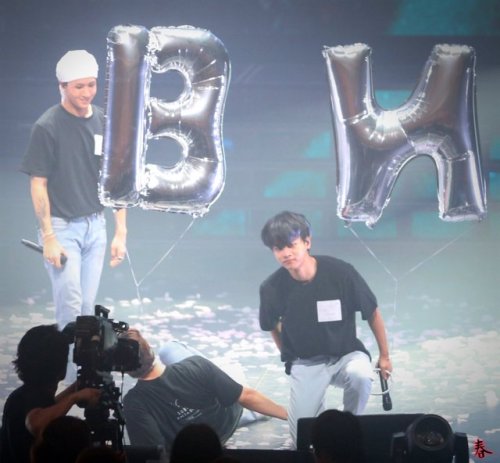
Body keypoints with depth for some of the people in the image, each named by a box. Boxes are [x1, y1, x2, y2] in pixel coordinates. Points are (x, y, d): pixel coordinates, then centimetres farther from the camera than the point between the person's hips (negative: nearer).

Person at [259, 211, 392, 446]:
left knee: (359, 374, -37)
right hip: (305, 363, 1)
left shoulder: (340, 272, -21)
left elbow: (372, 313, -5)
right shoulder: (271, 288, -17)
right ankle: (318, 405, 22)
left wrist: (384, 356, 3)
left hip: (346, 354, 0)